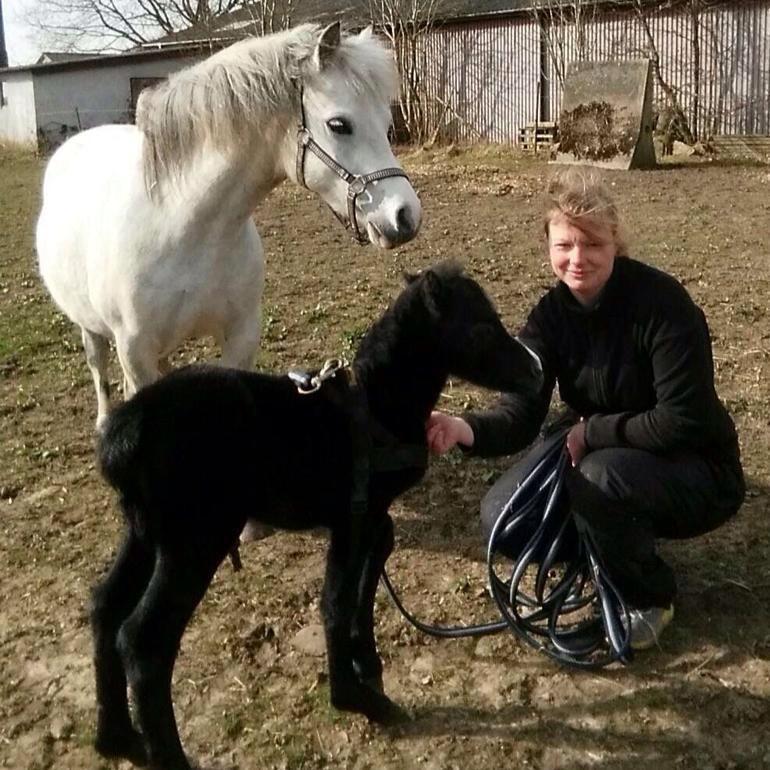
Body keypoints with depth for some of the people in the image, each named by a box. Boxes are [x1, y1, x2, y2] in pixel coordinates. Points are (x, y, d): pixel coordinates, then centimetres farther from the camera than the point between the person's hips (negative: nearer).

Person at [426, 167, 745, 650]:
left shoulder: (662, 303, -24)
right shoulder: (551, 315, -8)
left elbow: (683, 423, -27)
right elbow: (520, 414, -20)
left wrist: (592, 431, -22)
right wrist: (464, 430, -40)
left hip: (696, 472, -5)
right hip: (605, 459, 6)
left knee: (601, 477, -36)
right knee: (502, 517, -11)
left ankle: (651, 598, -6)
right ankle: (621, 549, 13)